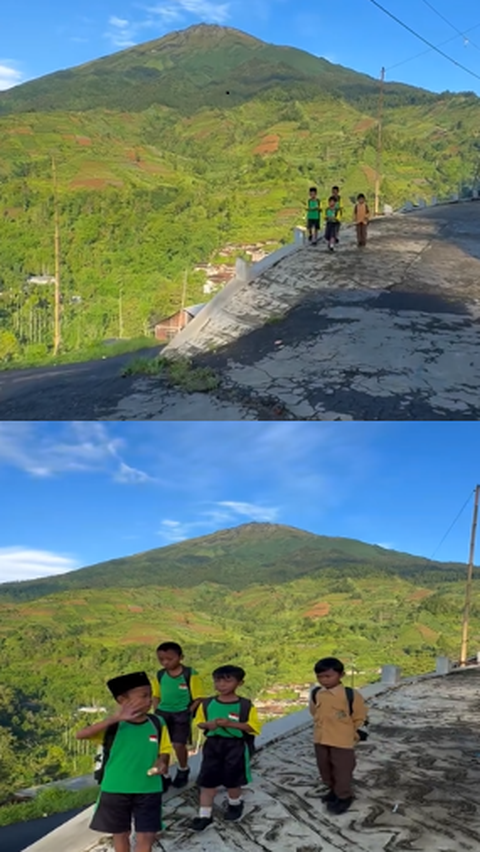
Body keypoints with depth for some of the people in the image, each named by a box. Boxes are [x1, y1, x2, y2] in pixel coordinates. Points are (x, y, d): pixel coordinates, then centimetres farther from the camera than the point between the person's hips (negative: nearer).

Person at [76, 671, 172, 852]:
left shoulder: (157, 724, -4)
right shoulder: (114, 726, -12)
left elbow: (164, 750, 6)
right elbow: (80, 734, -25)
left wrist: (162, 762, -19)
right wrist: (114, 719, -35)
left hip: (148, 791, 1)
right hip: (116, 790, -1)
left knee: (146, 836, 2)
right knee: (121, 834, 15)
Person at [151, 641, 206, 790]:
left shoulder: (190, 674, -12)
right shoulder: (160, 675, 2)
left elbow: (198, 698, -8)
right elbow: (156, 696, 13)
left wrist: (188, 712, -14)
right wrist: (156, 712, 0)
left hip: (181, 714, -4)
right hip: (163, 713, 4)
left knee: (178, 744, -4)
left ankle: (183, 769, 27)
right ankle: (164, 776, 20)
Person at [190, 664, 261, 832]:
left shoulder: (245, 706, -12)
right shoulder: (207, 704, -2)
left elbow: (253, 727, -14)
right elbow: (199, 722, 8)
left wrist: (231, 724, -24)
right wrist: (208, 724, -16)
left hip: (236, 747, -2)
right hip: (213, 744, 3)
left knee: (232, 780, 13)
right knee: (207, 780, 3)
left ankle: (235, 804, 41)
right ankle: (204, 814, 13)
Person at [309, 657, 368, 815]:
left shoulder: (351, 695, -19)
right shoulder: (315, 694, -4)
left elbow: (359, 718, -7)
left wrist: (347, 732, 0)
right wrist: (323, 728, 11)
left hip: (342, 741, -5)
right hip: (320, 740, 5)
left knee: (342, 770, 6)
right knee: (324, 768, 18)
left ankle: (344, 797, 25)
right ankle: (334, 790, 40)